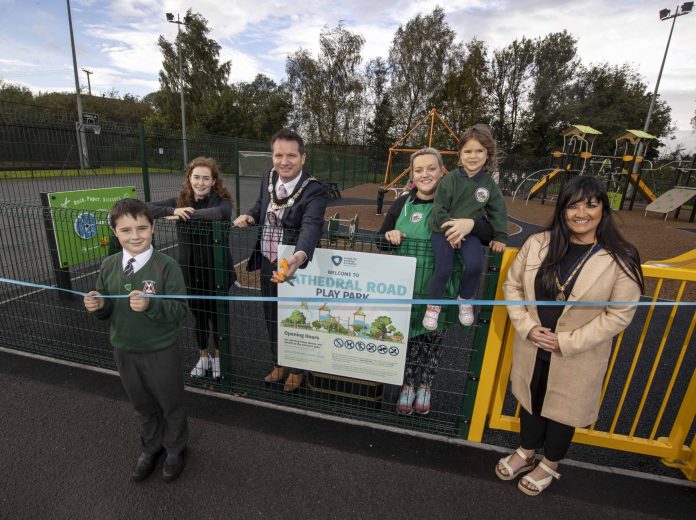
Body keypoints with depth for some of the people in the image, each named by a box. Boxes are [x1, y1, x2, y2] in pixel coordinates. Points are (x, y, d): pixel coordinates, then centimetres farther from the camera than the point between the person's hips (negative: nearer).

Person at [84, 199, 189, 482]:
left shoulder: (166, 265, -21)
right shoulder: (109, 265, -4)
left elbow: (180, 310, -22)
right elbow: (106, 309, 6)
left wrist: (150, 305, -38)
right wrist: (98, 305, -16)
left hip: (161, 352, -4)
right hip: (124, 351, 5)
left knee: (170, 404, 17)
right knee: (142, 405, 25)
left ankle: (175, 448, 43)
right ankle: (151, 447, 50)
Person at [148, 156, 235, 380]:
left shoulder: (222, 201, -12)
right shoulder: (181, 200, 1)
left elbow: (219, 213, -35)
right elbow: (149, 207, -6)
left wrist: (186, 214, -27)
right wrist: (174, 211, -23)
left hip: (216, 270, -4)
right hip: (190, 270, 4)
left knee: (217, 315, 13)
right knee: (198, 314, 18)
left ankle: (218, 357, 37)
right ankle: (203, 356, 40)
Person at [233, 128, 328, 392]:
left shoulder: (313, 191, -23)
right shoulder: (268, 179, -3)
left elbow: (311, 226, -40)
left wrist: (299, 256, -60)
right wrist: (249, 216, -6)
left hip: (294, 266, -6)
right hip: (268, 264, 6)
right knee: (272, 317, 21)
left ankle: (297, 369, 40)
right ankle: (279, 363, 46)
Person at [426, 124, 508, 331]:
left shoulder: (489, 184, 2)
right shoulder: (451, 179, -9)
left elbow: (498, 211, 11)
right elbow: (438, 209, -10)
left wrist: (500, 237, 8)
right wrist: (451, 230, -18)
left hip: (469, 230, 3)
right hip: (444, 229, -2)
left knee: (475, 263, -22)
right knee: (443, 269, -19)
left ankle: (465, 299, 8)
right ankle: (433, 305, 9)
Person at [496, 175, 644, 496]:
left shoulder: (620, 259, -15)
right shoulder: (537, 243, -8)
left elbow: (619, 314, -13)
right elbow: (512, 285, -1)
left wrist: (566, 341, -18)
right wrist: (527, 326, -12)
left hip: (578, 357, -2)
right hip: (531, 348, 3)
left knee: (563, 409, 18)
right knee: (530, 399, 22)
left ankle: (550, 465, 47)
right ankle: (526, 452, 50)